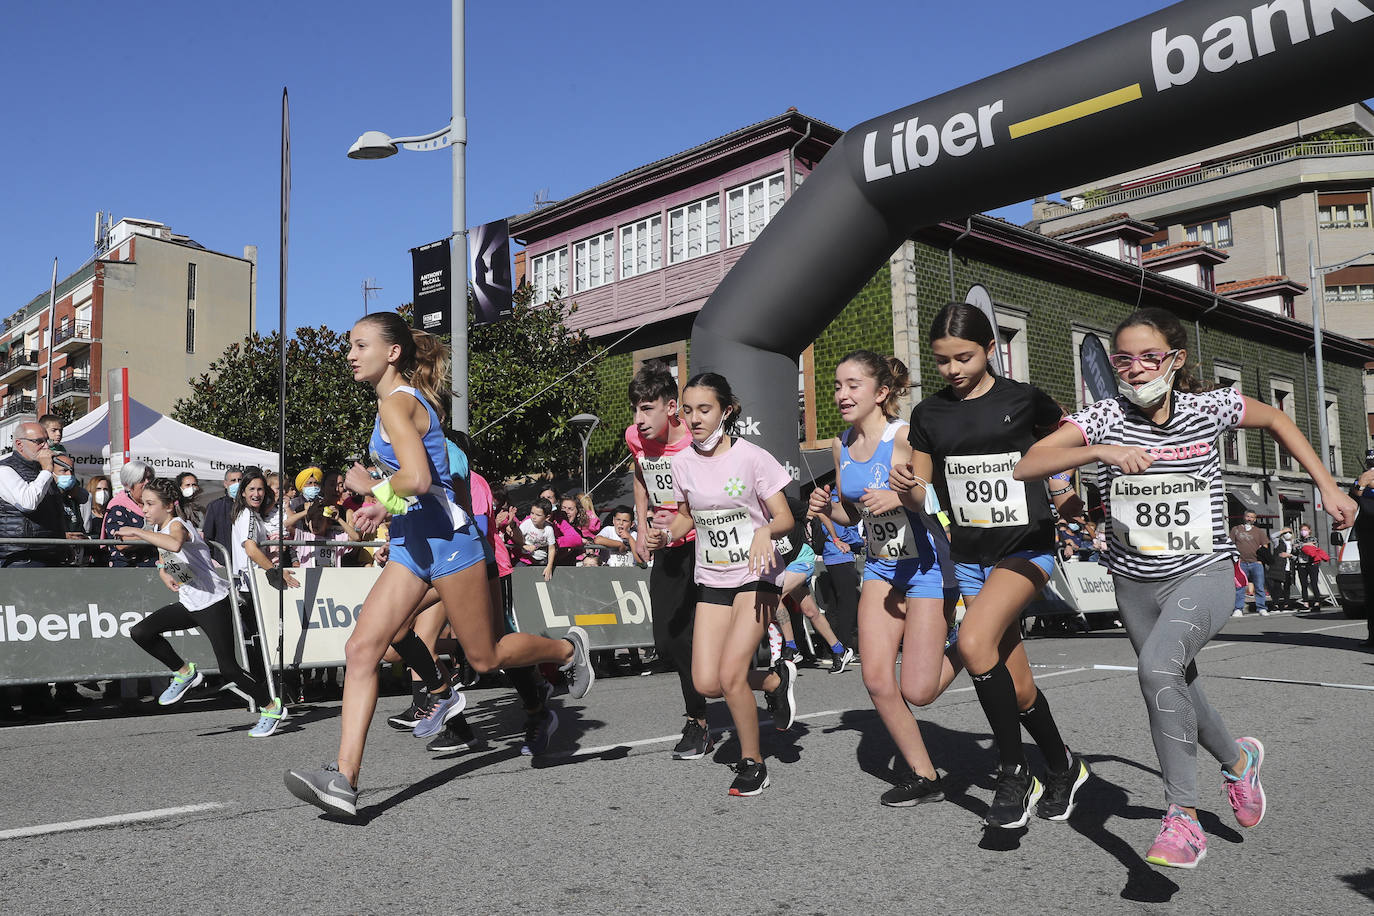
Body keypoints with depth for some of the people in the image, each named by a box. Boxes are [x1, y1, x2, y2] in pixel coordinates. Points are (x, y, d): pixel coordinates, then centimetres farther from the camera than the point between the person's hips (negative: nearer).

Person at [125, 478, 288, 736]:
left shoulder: (177, 525, -18)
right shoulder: (158, 528, 9)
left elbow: (175, 543, -44)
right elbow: (164, 561, 26)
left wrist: (137, 532, -37)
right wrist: (165, 574, 3)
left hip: (213, 603, -9)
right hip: (188, 604, 9)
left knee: (228, 669, -8)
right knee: (140, 632, -5)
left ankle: (272, 708, 8)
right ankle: (184, 672, 13)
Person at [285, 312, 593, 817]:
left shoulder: (396, 402, -16)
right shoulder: (403, 399, 13)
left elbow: (417, 479, -30)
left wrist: (371, 486, -12)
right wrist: (385, 505, 14)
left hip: (445, 539, -9)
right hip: (410, 545, 9)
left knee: (486, 657, 7)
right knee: (361, 650, -4)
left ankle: (568, 647, 33)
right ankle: (344, 779, -5)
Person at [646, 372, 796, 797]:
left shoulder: (752, 457, -12)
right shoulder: (682, 463, 0)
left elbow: (785, 518, -10)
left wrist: (765, 531, -32)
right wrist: (666, 535, -6)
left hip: (755, 577, -5)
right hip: (711, 581, 5)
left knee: (730, 674, -16)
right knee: (706, 683, -5)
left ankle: (752, 762, 9)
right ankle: (776, 679, 25)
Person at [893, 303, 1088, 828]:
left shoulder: (1024, 400, -4)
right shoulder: (928, 415, 4)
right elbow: (922, 498, 7)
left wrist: (1067, 488, -3)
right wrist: (907, 489, -15)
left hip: (1027, 547, -4)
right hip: (969, 557, 4)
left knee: (974, 643, -27)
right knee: (1016, 685, 7)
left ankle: (1013, 774, -9)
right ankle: (1063, 769, 32)